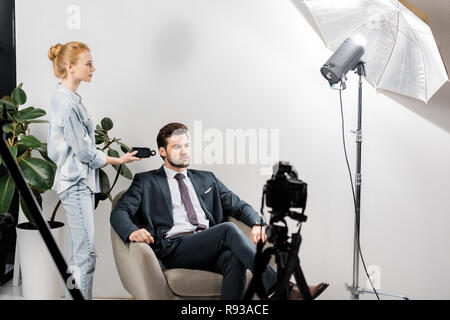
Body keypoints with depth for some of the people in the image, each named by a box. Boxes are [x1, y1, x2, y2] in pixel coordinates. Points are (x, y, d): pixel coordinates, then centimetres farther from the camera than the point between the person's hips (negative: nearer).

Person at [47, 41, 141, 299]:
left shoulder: (67, 97, 13)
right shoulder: (67, 102, -17)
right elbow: (84, 151, -16)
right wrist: (119, 160, -6)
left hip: (80, 183, 10)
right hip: (76, 183, -10)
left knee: (80, 254, 14)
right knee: (85, 254, -6)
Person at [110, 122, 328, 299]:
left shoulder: (206, 179, 25)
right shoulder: (146, 181, 15)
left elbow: (237, 205, 19)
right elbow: (119, 212, 4)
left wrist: (256, 223, -4)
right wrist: (131, 232, -20)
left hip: (210, 249, 4)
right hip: (173, 249, -3)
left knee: (234, 258, -34)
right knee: (229, 229, -30)